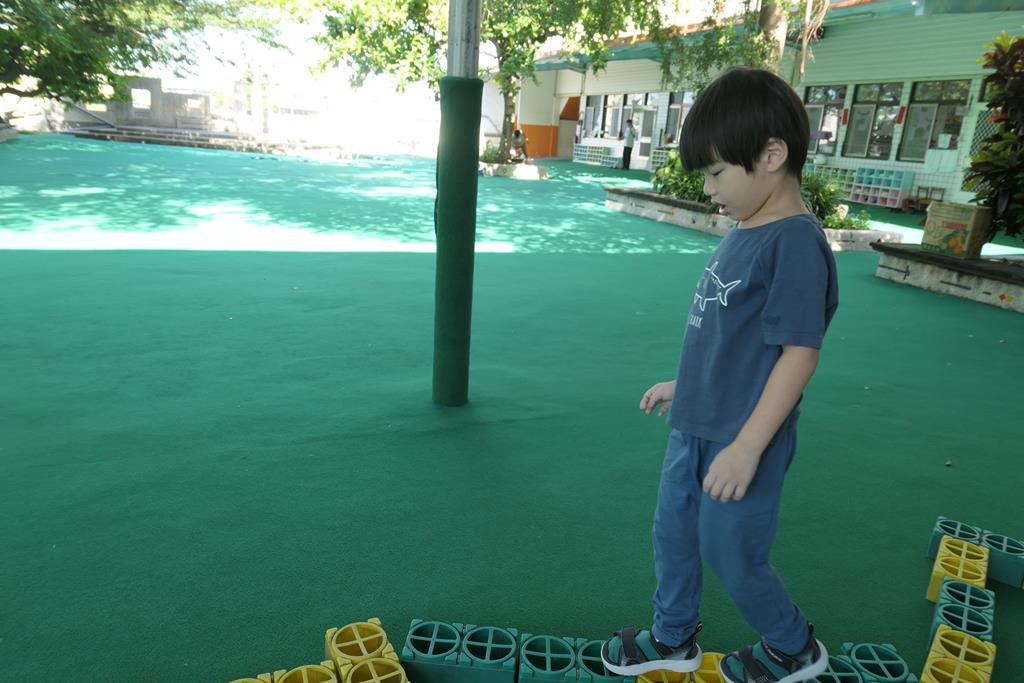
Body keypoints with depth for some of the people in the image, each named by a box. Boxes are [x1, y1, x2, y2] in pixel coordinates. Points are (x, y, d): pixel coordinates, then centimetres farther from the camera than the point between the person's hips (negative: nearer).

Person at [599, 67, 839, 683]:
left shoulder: (795, 242, -21)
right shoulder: (743, 233, 5)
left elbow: (799, 353, -23)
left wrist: (747, 447, -23)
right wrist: (684, 384, 21)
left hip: (741, 441, -8)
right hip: (694, 426, 8)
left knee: (730, 554, 9)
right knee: (673, 532, 20)